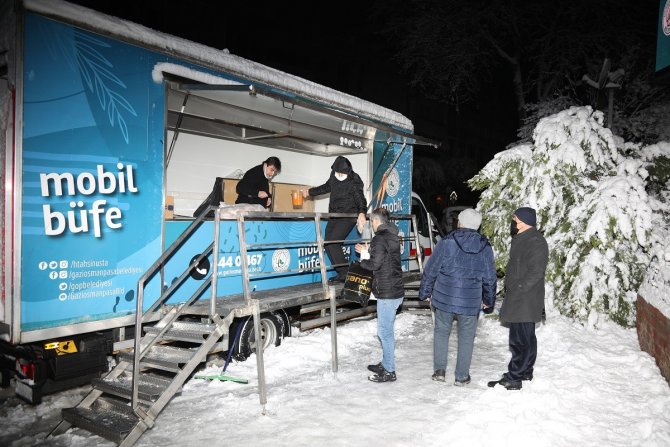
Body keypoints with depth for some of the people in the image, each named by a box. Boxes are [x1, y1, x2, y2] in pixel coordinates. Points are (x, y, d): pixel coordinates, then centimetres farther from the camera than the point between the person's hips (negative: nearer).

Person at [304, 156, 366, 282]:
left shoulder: (354, 182, -16)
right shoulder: (333, 177, 5)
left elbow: (360, 198, -30)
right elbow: (326, 187, 25)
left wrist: (362, 213, -50)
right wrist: (309, 192, 37)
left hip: (348, 217, -8)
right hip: (334, 216, 8)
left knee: (332, 242, -18)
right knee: (328, 244, 3)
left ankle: (344, 273, -7)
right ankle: (343, 273, 9)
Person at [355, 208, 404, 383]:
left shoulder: (380, 239, -15)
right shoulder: (392, 237, 14)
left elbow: (374, 264, -19)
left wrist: (363, 258, 0)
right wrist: (367, 252, 18)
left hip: (387, 293, -10)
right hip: (395, 290, 10)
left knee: (385, 331, -2)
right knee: (386, 330, 20)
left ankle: (389, 371, 5)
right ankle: (386, 363, 31)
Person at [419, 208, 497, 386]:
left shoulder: (446, 243, -8)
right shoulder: (485, 248, 0)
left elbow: (430, 270, -5)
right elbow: (490, 279, 7)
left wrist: (425, 292, 8)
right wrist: (489, 301, 21)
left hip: (444, 298, -1)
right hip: (471, 302, 1)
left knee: (441, 332, 16)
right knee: (466, 337, 13)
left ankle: (439, 370, 16)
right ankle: (462, 376, 19)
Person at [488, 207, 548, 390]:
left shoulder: (536, 241, -15)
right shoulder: (520, 239, 16)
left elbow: (535, 272, -22)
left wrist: (518, 289, -21)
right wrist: (510, 289, 18)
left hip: (525, 300, -10)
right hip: (516, 298, 10)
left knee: (522, 340, -5)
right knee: (525, 338, 18)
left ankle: (513, 378, -2)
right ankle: (525, 372, 29)